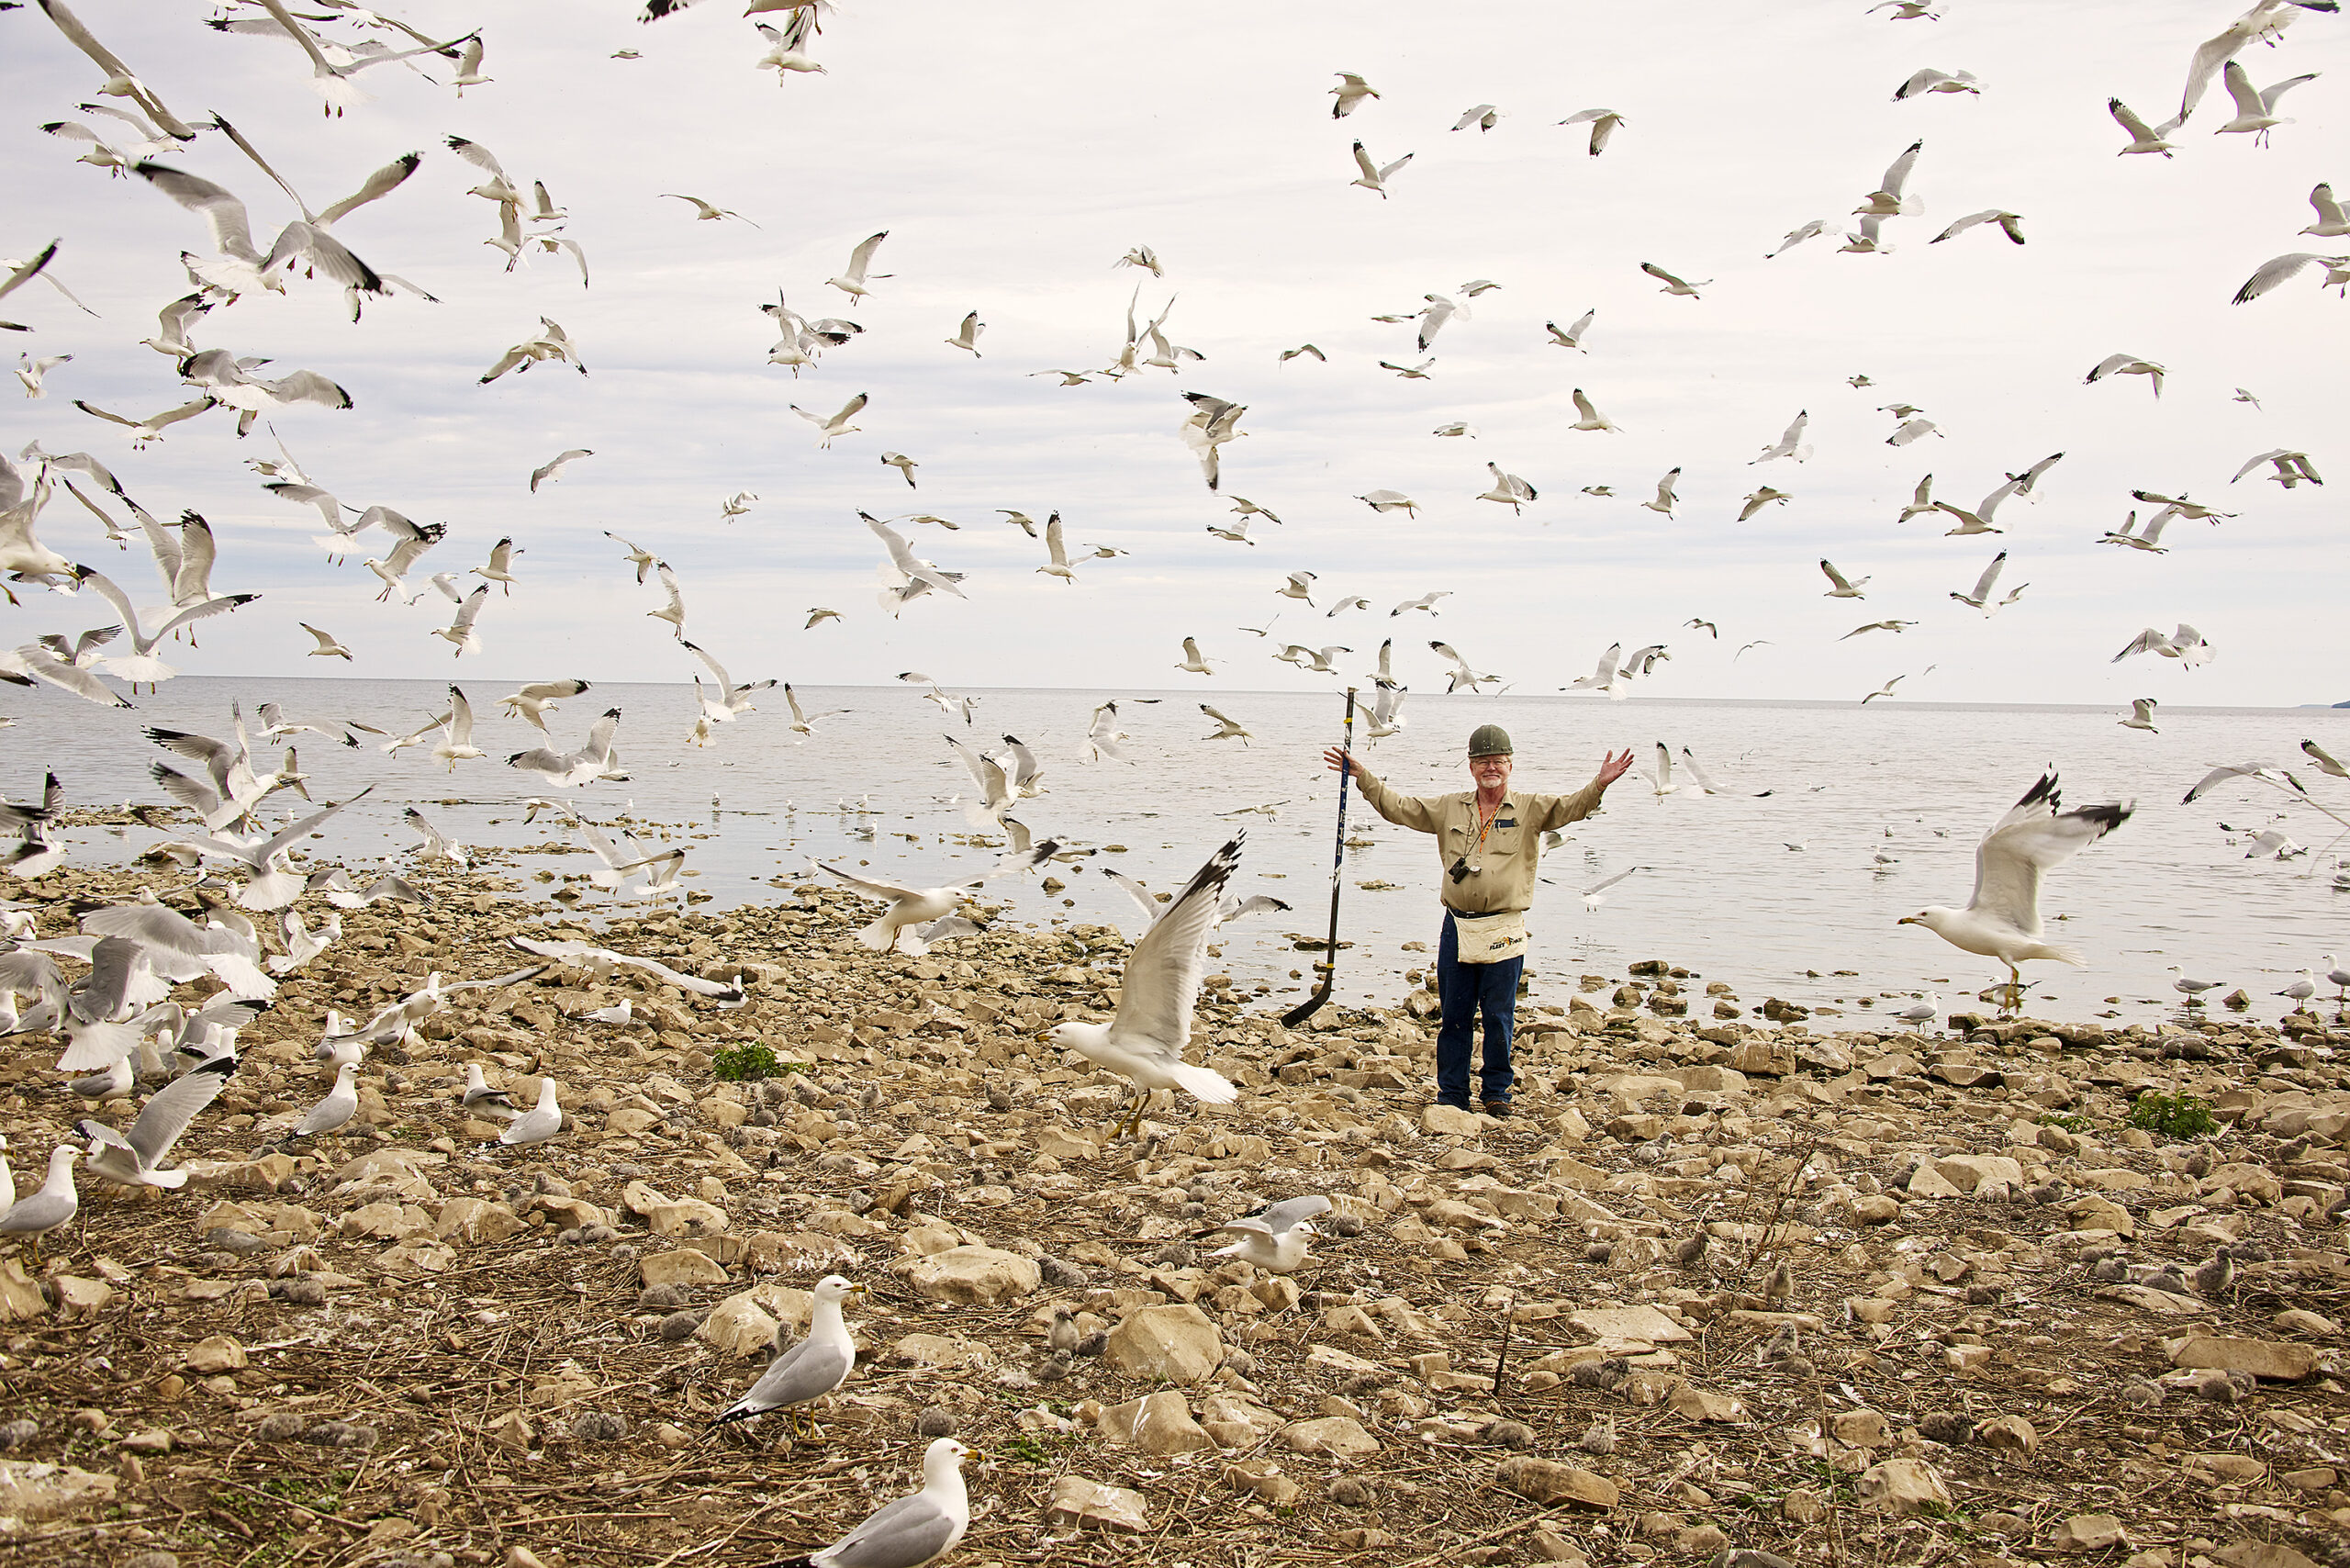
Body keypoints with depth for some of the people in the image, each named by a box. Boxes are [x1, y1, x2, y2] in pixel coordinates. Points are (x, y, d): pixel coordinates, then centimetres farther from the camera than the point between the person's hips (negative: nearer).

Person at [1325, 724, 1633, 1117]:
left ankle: (1496, 1092, 17)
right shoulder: (1448, 808, 12)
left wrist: (1599, 785, -29)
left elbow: (1570, 807, -11)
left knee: (1499, 1017, 3)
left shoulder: (1530, 810, 4)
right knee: (1454, 1016, 7)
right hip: (1457, 927, 2)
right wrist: (1363, 775, 6)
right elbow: (1397, 807, 14)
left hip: (1504, 933, -2)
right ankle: (1452, 1093, 16)